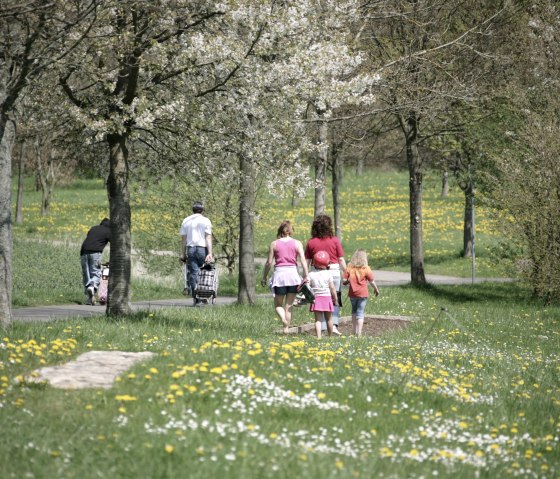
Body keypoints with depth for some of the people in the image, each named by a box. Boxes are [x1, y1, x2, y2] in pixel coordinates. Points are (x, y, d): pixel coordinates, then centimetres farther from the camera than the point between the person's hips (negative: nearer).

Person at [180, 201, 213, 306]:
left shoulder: (186, 221, 11)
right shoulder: (205, 221, 0)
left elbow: (184, 239, 10)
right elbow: (208, 238, -7)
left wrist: (183, 254, 13)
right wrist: (210, 253, -12)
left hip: (190, 249, 3)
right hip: (202, 248, -3)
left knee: (193, 273, 0)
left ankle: (195, 298, -7)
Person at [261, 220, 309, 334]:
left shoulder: (274, 244, 3)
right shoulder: (297, 243, 3)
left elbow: (269, 262, 2)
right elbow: (303, 260, -7)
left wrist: (264, 277, 13)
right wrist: (306, 276, -8)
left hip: (279, 274, -1)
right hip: (293, 273, 1)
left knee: (278, 304, 11)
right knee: (289, 305, 11)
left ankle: (283, 319, -18)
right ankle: (286, 328, 9)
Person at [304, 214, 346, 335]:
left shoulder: (311, 242, 0)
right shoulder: (335, 240, -2)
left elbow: (307, 262, 1)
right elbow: (341, 260, -1)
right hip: (334, 271, -1)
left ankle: (322, 329, 6)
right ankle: (334, 325, -6)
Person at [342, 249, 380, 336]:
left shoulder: (349, 268, -2)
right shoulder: (366, 269, -8)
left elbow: (344, 280, -5)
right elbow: (372, 281, -3)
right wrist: (376, 290, 14)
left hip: (352, 293, 3)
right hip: (362, 293, -2)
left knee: (354, 311, 22)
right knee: (360, 313, 0)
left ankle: (354, 330, 23)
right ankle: (359, 333, -8)